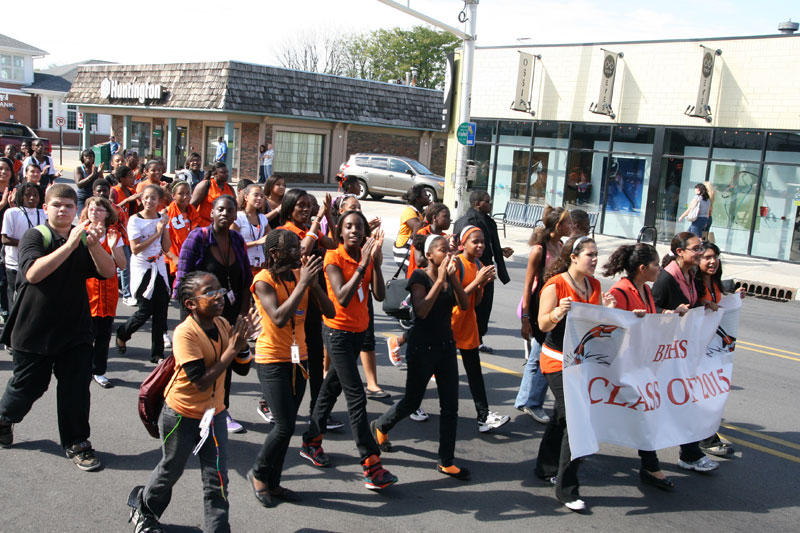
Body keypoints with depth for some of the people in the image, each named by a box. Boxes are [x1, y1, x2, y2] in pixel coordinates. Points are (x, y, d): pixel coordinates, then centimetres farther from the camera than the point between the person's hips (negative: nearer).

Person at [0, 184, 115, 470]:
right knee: (27, 386, 13)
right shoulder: (35, 237, -8)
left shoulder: (84, 239, 5)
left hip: (75, 330, 3)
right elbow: (33, 273, -26)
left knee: (76, 390, 3)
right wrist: (70, 244, -31)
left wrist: (94, 245, -26)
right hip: (35, 329, -3)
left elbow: (108, 271, -8)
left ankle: (76, 443, 17)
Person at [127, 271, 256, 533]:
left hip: (214, 412, 4)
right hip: (181, 415, -4)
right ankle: (143, 508, 49)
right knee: (171, 470, 20)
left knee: (217, 481, 4)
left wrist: (241, 342, -17)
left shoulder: (223, 325, -6)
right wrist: (232, 349, -29)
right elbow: (201, 382, -31)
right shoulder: (185, 333, -26)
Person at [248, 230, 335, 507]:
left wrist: (314, 282, -17)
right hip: (272, 360, -6)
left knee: (287, 425, 10)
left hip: (299, 358, 6)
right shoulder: (264, 281, -14)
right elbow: (279, 318, -28)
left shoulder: (301, 274, 2)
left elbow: (330, 312, -3)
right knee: (285, 426, -8)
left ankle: (272, 482, 25)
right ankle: (259, 473, 18)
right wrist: (303, 282, -27)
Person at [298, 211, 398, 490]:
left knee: (333, 386, 19)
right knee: (356, 397, -10)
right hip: (338, 332, -7)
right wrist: (362, 264, -30)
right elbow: (342, 298, -27)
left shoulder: (367, 257, 3)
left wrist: (376, 260, -20)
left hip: (358, 331, 7)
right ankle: (371, 465, -8)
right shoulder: (334, 258, -14)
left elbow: (379, 295, -10)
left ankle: (311, 442, 36)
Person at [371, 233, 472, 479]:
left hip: (446, 345, 6)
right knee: (412, 401, 8)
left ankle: (446, 461, 14)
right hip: (422, 346, -6)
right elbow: (422, 310, -25)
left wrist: (453, 277, -13)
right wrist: (440, 279, -24)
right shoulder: (419, 276, -12)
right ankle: (380, 426, 37)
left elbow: (464, 305, -4)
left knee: (450, 405, 4)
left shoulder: (449, 276, 7)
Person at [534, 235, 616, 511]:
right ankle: (566, 489, -2)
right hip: (559, 361, -8)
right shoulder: (555, 284, -14)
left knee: (562, 416, 18)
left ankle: (546, 468, 35)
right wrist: (557, 314, -37)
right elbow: (543, 325, -17)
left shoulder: (594, 285, 7)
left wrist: (608, 309, -9)